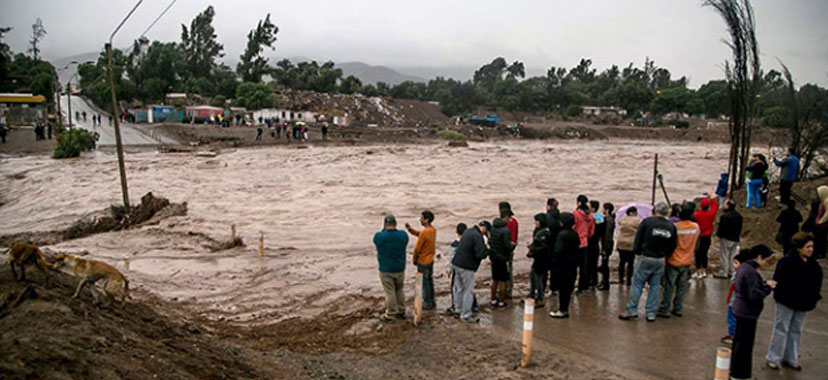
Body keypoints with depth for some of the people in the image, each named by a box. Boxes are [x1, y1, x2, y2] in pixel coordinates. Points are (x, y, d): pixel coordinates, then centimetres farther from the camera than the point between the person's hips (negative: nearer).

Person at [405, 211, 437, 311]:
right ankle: (431, 302, 30)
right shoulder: (433, 230, 0)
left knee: (424, 283, 5)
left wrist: (414, 259, -4)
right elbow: (419, 234, 13)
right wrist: (410, 229, -3)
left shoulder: (424, 233, -27)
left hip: (423, 262, -8)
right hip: (431, 260, 8)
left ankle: (427, 304, 16)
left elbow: (417, 248, -20)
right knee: (430, 280, 19)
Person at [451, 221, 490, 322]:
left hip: (457, 263, 9)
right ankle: (466, 315, 6)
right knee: (468, 290, 1)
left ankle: (458, 310, 30)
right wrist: (487, 249, -3)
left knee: (459, 288, 18)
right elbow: (480, 254, -22)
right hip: (466, 267, -9)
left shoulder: (468, 231, 12)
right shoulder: (477, 236, -17)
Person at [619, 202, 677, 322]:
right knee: (655, 287, 10)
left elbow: (638, 239, -6)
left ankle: (631, 311, 5)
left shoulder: (647, 221, -10)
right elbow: (672, 247, 7)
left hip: (645, 258, -4)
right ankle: (651, 314, 14)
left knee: (637, 285, 3)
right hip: (660, 261, 4)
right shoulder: (671, 226, 1)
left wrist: (637, 252, 6)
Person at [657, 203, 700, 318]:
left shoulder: (674, 227, -21)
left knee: (669, 287, 3)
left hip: (673, 262, -4)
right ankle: (678, 309, 21)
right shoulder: (696, 227, -5)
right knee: (681, 286, 15)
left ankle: (664, 310, 8)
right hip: (687, 262, 4)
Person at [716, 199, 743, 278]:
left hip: (726, 239, -8)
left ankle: (723, 273, 1)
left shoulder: (724, 216, -20)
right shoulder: (738, 215, 7)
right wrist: (737, 235, 20)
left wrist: (719, 234, -2)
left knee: (724, 256, -1)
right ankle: (731, 272, 18)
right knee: (732, 256, 14)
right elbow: (740, 227, 13)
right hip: (735, 239, 8)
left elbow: (721, 227, -17)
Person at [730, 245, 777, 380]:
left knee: (739, 339, 21)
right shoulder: (751, 272, -25)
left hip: (740, 309, 10)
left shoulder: (744, 266, 6)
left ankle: (735, 369, 36)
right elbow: (755, 295, -27)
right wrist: (768, 286, -15)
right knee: (745, 343, 2)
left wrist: (765, 284, 3)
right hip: (748, 312, -10)